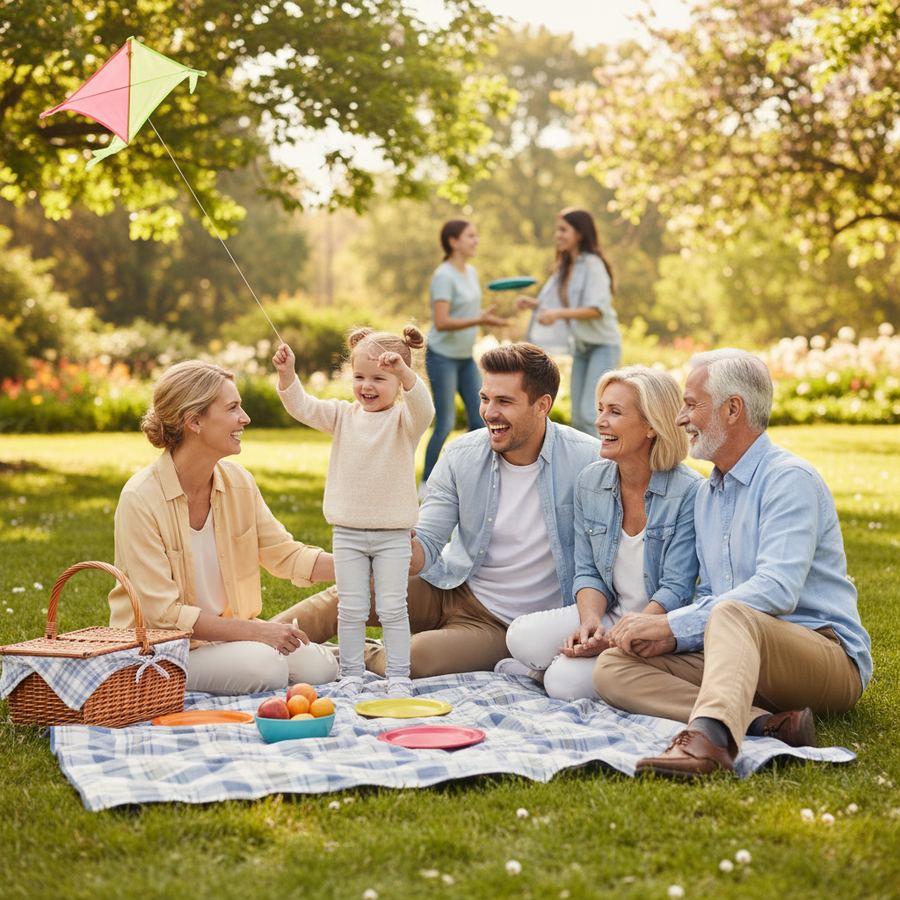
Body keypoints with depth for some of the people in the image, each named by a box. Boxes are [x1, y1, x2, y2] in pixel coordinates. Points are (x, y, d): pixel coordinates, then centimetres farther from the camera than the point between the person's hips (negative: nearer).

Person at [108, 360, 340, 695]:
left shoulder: (238, 482, -1)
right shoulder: (141, 499, -20)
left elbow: (286, 554, 6)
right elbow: (163, 614, -21)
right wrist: (253, 631, -24)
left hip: (230, 632, 6)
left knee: (318, 666, -14)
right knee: (263, 666, -28)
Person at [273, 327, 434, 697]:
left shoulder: (403, 419, -5)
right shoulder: (343, 415, 5)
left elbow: (422, 409, -28)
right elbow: (302, 407, -3)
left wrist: (403, 371, -45)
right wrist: (287, 374, -22)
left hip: (393, 533, -3)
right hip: (347, 533, 3)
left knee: (393, 608, 2)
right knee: (351, 609, 7)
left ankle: (398, 676, 10)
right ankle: (351, 675, 16)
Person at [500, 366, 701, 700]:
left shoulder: (689, 492, -15)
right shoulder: (590, 481, 3)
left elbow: (676, 590, -15)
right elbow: (587, 572, 6)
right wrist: (591, 622, -15)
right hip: (608, 614, 5)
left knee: (567, 682, -27)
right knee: (522, 636, -23)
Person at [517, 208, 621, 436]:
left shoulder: (592, 264, -16)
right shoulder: (566, 266, 9)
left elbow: (598, 309, -25)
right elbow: (560, 304, 14)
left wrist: (559, 314, -35)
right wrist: (533, 303, -3)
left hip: (604, 345, -8)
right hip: (581, 347, 8)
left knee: (589, 412, -17)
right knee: (577, 417, 7)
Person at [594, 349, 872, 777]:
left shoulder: (790, 479, -8)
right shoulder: (707, 495, 19)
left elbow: (776, 591, -21)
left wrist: (674, 625, -20)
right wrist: (669, 634, -2)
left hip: (828, 654, -8)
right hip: (743, 655, 8)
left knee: (730, 615, -38)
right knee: (612, 668, -12)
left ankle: (708, 739, -64)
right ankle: (765, 722, -28)